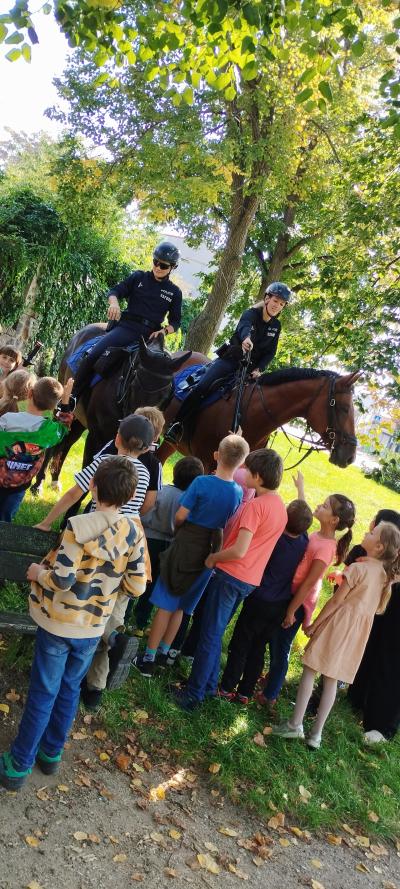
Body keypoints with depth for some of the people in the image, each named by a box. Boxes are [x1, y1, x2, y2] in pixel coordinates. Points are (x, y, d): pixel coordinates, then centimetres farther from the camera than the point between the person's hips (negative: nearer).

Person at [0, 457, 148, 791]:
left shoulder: (79, 526, -22)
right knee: (69, 690, 21)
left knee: (43, 694, 9)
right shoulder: (135, 533, -9)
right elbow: (137, 586, -6)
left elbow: (62, 580, -23)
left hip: (59, 624, -4)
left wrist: (38, 572, -3)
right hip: (94, 628, 4)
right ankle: (52, 753, 37)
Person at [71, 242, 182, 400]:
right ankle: (71, 397, -12)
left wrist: (163, 331, -8)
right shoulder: (138, 277, 12)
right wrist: (114, 303, -18)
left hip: (149, 335, 1)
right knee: (92, 355, -20)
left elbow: (175, 322, 14)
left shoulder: (175, 292, 13)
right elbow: (115, 291, 6)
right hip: (126, 327, -1)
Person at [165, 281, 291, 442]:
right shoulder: (251, 314, -7)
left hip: (250, 368, 5)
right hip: (230, 359, -5)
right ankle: (177, 424, -18)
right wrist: (246, 338, -56)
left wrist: (258, 369, -14)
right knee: (202, 387, -20)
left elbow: (270, 352, 5)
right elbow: (244, 326, -32)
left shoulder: (276, 326, 7)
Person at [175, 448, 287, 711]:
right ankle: (209, 686, 29)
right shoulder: (281, 507, 8)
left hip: (230, 575, -8)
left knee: (210, 635, 1)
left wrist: (213, 557, -10)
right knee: (216, 633, 20)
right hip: (250, 580, 8)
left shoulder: (255, 505, -19)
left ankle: (194, 694, 10)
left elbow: (239, 551, -26)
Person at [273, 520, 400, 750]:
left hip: (339, 625, -6)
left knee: (310, 670, 3)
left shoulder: (358, 568, -16)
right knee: (332, 680, 11)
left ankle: (296, 724, 5)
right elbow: (378, 608, 12)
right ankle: (316, 733, 14)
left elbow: (336, 601, -13)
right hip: (360, 632, 7)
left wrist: (314, 624, -6)